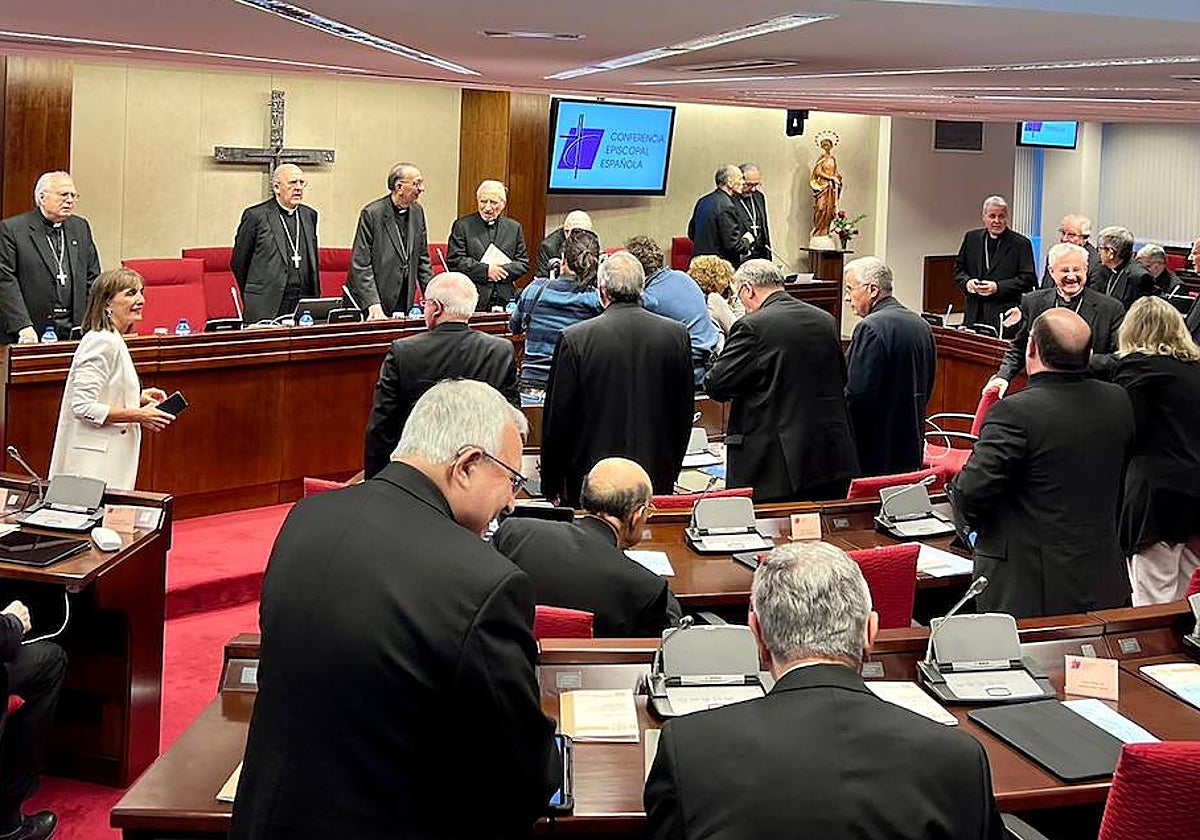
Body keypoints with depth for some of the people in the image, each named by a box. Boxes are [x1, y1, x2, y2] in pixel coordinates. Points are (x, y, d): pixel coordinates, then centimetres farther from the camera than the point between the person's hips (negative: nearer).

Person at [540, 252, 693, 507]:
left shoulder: (574, 339, -9)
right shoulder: (677, 335, -1)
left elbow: (557, 419, -4)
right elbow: (685, 413, 8)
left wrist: (550, 486, 7)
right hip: (657, 483, 3)